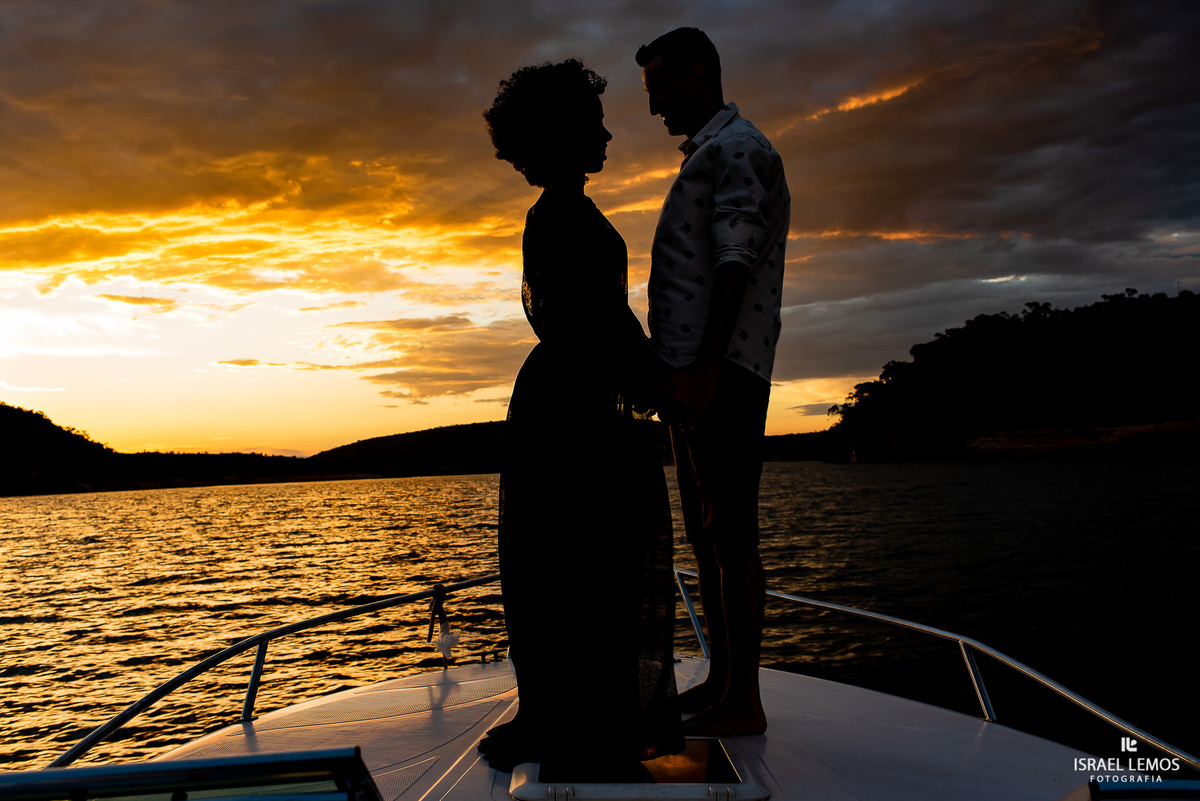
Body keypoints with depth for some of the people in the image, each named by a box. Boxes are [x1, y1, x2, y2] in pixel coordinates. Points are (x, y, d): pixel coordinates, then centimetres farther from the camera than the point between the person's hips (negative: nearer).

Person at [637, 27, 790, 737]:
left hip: (720, 375, -11)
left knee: (731, 536, -7)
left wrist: (706, 364, -27)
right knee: (706, 536, 12)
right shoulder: (708, 156, 28)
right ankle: (721, 681, 21)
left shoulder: (737, 147, -3)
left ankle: (742, 703, 0)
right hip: (699, 376, 11)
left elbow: (737, 261, -17)